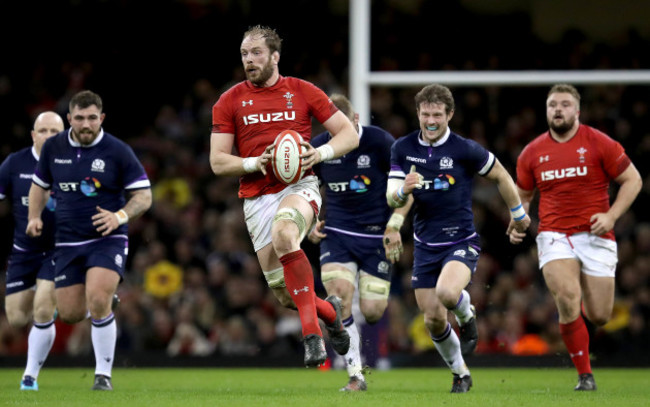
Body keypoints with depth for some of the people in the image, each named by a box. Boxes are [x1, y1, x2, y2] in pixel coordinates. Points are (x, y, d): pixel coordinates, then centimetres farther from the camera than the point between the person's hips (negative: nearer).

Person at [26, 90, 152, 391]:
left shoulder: (118, 151, -8)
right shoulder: (53, 147, 2)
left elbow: (144, 196, -4)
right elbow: (40, 184, 19)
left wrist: (120, 217, -21)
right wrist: (34, 217, 3)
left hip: (107, 240, -4)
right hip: (68, 242, 4)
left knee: (98, 301, -24)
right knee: (70, 315, 0)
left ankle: (103, 374, -11)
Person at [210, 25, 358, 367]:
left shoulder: (302, 92, 5)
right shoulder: (229, 101, 7)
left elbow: (350, 134, 7)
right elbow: (218, 162, 5)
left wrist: (321, 153, -13)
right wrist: (256, 163, -13)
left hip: (299, 186, -3)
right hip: (257, 198, 3)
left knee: (283, 234, -38)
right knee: (285, 296, -1)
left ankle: (311, 332, -32)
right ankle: (329, 312, 35)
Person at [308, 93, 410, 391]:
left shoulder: (380, 141, -11)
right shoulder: (318, 147, -1)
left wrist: (394, 225, -10)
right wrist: (313, 223, 3)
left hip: (376, 235, -2)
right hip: (336, 233, 2)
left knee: (372, 312, -7)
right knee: (339, 300, -18)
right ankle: (355, 375, -10)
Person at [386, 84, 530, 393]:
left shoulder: (465, 149, -12)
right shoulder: (403, 148, -2)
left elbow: (501, 176, 3)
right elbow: (391, 199, -4)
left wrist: (518, 214, 13)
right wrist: (403, 190, -28)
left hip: (460, 240, -4)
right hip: (425, 246, 4)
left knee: (447, 293, -32)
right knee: (433, 320, 4)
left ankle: (467, 317, 5)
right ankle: (460, 374, 29)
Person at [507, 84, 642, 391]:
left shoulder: (599, 143, -3)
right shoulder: (532, 153, 6)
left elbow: (632, 180, 2)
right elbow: (522, 194, 20)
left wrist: (611, 215, -11)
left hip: (595, 236, -1)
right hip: (554, 236, 1)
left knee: (599, 316, -1)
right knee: (568, 299, -24)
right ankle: (584, 375, -11)